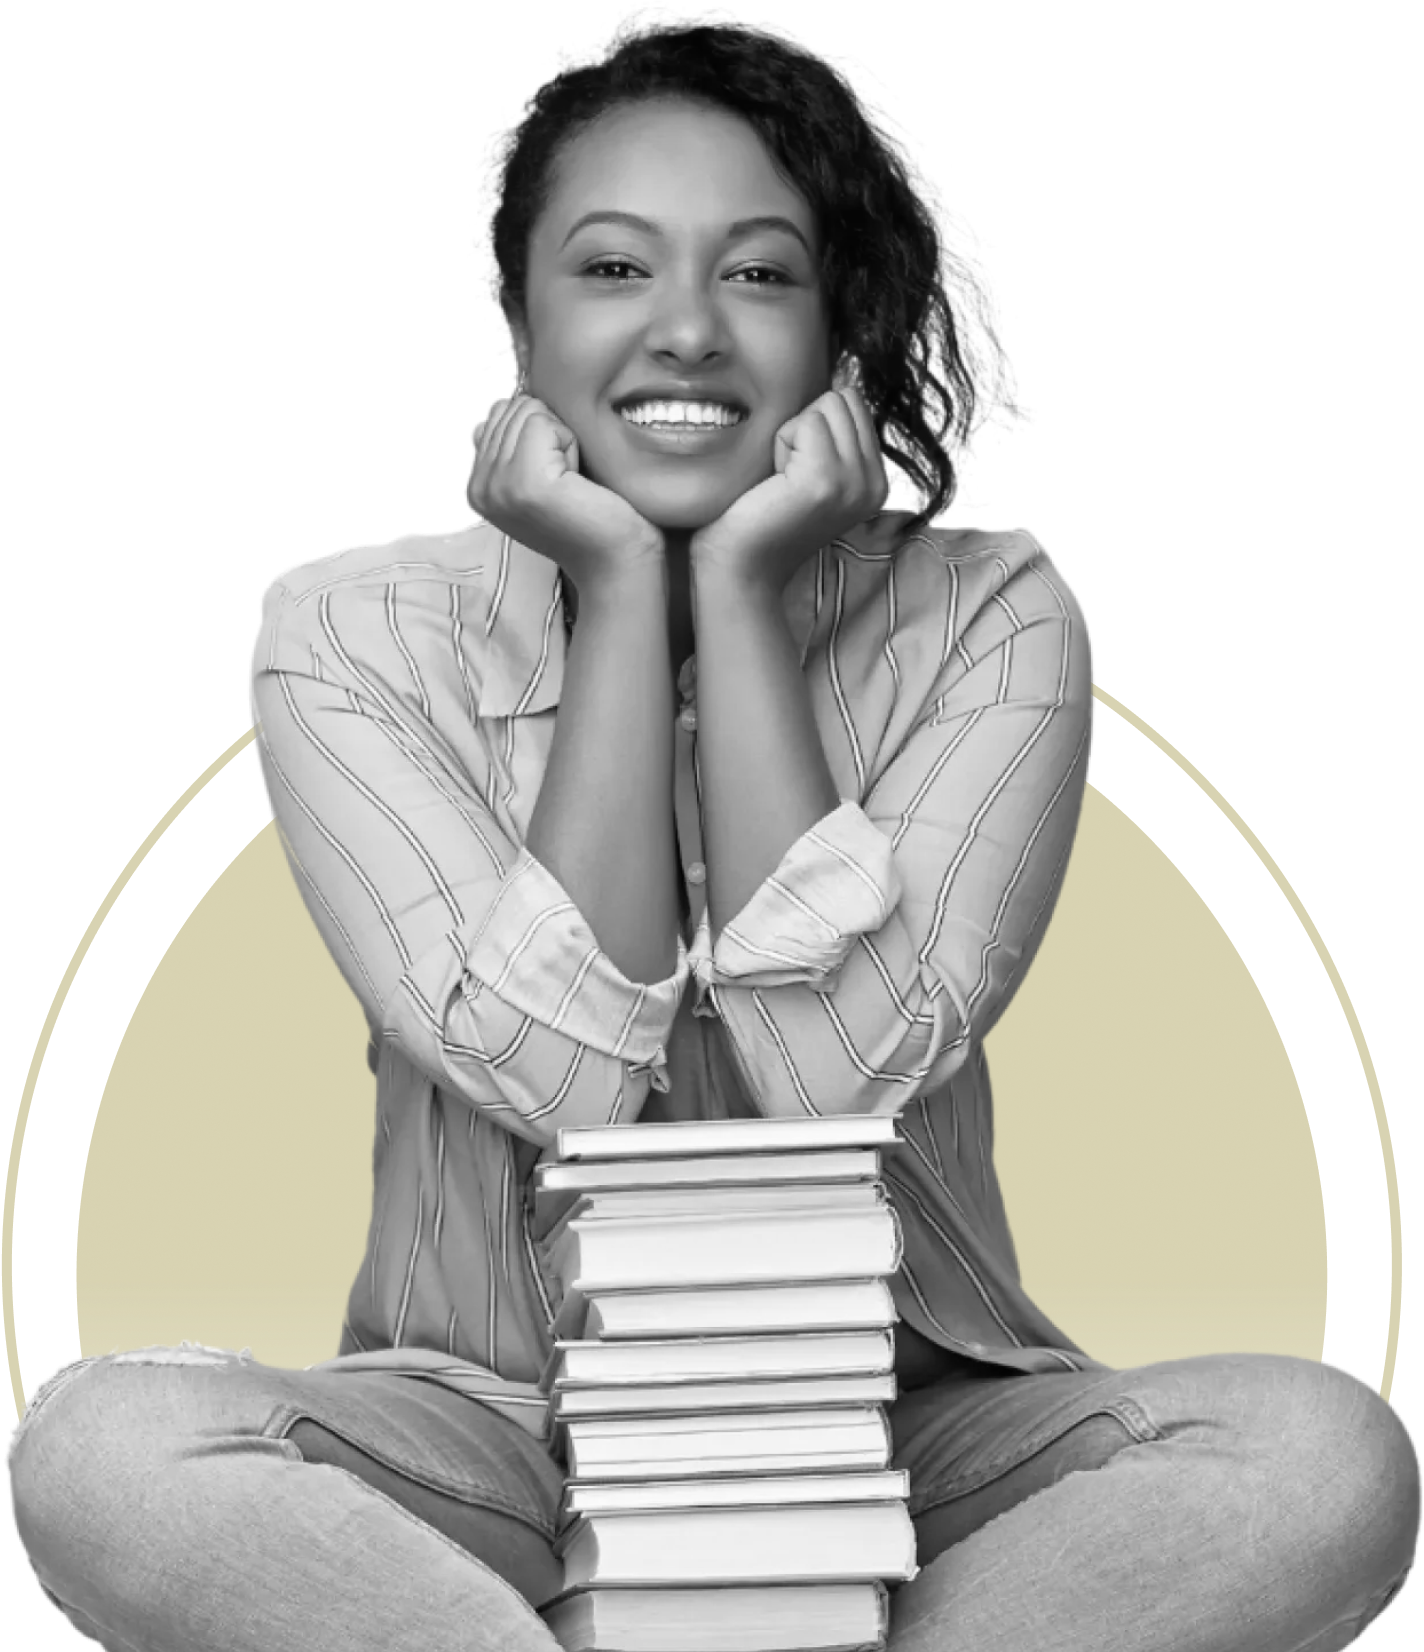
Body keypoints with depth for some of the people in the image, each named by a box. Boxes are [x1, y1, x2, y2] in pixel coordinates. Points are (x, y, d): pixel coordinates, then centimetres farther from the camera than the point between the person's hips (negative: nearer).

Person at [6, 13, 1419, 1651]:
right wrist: (621, 593, -17)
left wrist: (739, 598, -17)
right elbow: (560, 1072, -17)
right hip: (494, 1433, 0)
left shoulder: (988, 616, -4)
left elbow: (843, 1070, -18)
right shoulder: (351, 631, -4)